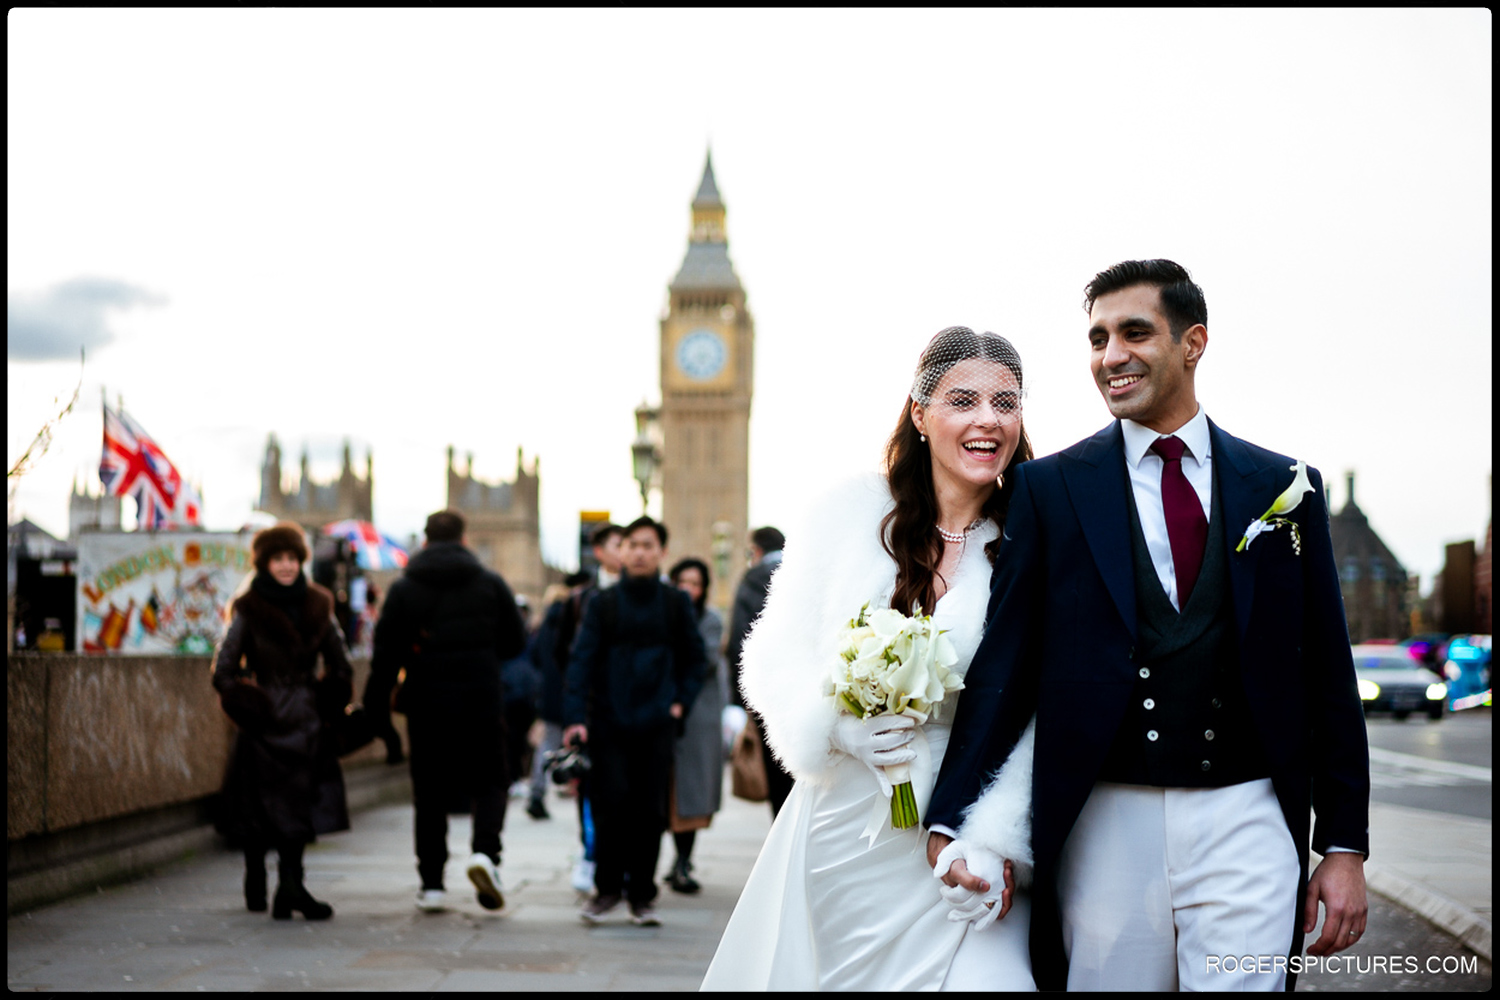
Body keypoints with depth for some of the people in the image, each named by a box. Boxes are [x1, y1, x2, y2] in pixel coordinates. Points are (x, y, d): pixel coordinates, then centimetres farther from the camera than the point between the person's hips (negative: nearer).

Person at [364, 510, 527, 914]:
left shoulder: (403, 589, 1)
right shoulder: (491, 584, 1)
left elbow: (386, 654, -2)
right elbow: (516, 642, 6)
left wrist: (376, 708, 2)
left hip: (426, 704, 1)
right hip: (482, 701, 0)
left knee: (430, 793, 9)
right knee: (489, 781, 11)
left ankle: (432, 884, 7)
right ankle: (485, 851, -15)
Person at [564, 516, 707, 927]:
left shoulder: (676, 604, 6)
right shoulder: (603, 603, 3)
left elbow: (694, 658, 15)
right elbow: (582, 660, -3)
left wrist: (681, 702, 2)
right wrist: (575, 717, -13)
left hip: (656, 724, 1)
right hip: (609, 722, -1)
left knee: (650, 810, 1)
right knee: (610, 804, -7)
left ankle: (642, 896, 11)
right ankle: (607, 888, 10)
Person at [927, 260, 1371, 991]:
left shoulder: (1283, 488, 7)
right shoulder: (1050, 487, 3)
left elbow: (1328, 676, 8)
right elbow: (1005, 659, -1)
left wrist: (1345, 845, 5)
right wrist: (950, 821, -10)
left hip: (1245, 821, 1)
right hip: (1104, 826, 0)